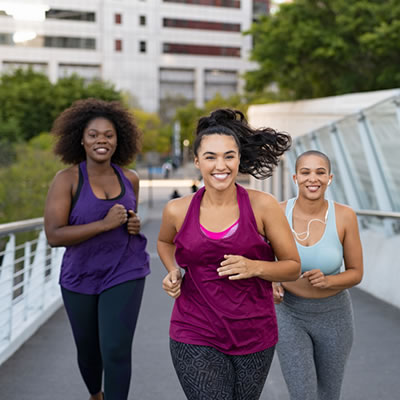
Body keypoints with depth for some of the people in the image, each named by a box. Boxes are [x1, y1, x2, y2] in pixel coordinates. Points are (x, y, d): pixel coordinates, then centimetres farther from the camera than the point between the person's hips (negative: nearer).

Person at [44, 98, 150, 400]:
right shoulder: (67, 179, -12)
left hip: (124, 274, 1)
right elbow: (54, 235, -19)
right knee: (88, 350, 18)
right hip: (80, 277, 0)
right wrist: (105, 224, -26)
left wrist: (135, 224, -5)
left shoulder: (130, 178, 0)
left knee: (116, 351, -11)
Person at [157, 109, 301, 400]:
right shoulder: (178, 211, -3)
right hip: (196, 339, 0)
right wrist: (173, 273, 1)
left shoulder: (263, 206, -8)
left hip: (254, 336, 1)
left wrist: (254, 267, -19)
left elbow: (293, 267, 0)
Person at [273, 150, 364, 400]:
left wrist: (327, 281, -29)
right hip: (291, 315, 0)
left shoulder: (345, 216, -16)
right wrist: (271, 285, -20)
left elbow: (356, 273, -8)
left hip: (333, 316, 1)